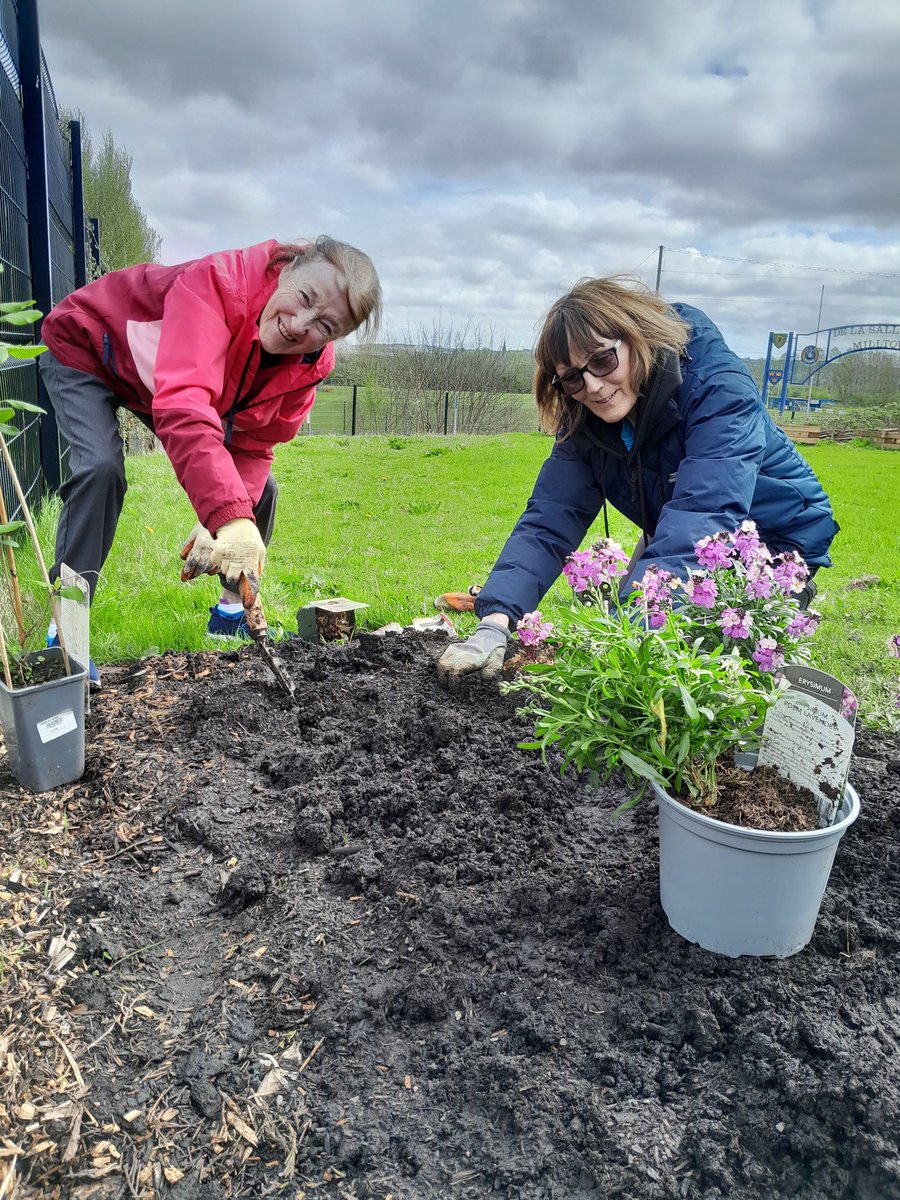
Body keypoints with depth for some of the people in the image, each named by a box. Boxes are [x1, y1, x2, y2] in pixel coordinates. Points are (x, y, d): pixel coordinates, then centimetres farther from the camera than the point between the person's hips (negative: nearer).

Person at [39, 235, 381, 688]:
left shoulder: (310, 364, -22)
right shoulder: (216, 284, -42)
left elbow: (252, 447, -17)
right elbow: (182, 408, -55)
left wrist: (222, 523, -35)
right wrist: (230, 518, -65)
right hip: (84, 349, -5)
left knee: (259, 487, -2)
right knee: (102, 467, -30)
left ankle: (233, 611, 18)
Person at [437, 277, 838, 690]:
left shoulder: (720, 391, -31)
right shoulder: (584, 422, -12)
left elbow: (700, 522, -44)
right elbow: (547, 521, -22)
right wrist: (494, 624, -38)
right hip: (675, 542, 6)